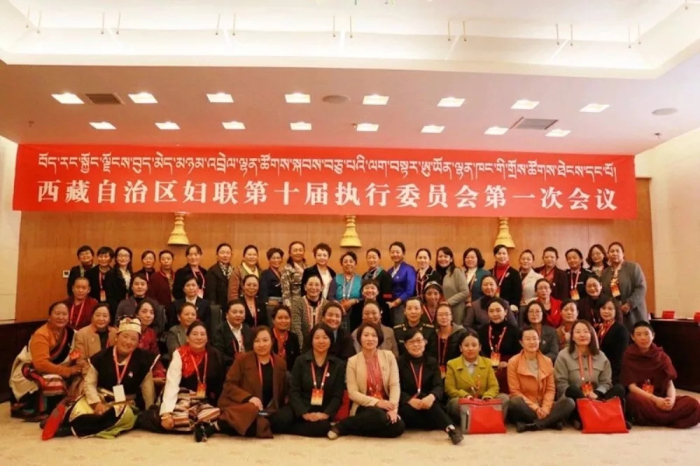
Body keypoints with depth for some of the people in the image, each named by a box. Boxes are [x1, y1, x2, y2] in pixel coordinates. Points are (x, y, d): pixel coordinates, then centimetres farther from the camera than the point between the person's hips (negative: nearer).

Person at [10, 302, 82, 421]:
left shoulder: (70, 332, -2)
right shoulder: (41, 335, -23)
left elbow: (74, 355, 6)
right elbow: (41, 364, -31)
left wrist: (78, 363, -17)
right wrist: (68, 371, -32)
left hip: (53, 372, 8)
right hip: (27, 373, -8)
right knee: (56, 383, -32)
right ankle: (24, 408, -7)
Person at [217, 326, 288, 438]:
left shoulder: (280, 363, 7)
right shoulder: (242, 359, -2)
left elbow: (282, 392, 16)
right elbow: (228, 385, -6)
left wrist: (276, 410, 3)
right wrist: (248, 398, -19)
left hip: (264, 411, 4)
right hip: (239, 405, -4)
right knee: (251, 410, -40)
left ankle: (220, 426, -15)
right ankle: (216, 425, -27)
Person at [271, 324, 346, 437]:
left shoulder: (338, 365, 6)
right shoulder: (301, 361, 5)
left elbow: (338, 396, 2)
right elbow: (294, 391, -2)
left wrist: (326, 414, -16)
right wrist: (304, 413, -17)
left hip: (322, 411, 2)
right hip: (301, 409, -2)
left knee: (322, 427, -34)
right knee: (279, 420, -33)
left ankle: (289, 430, -11)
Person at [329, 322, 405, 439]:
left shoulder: (388, 356, 5)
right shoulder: (352, 361, 0)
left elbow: (395, 385, -2)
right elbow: (353, 393, -6)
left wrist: (393, 408, -18)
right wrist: (376, 402, -19)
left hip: (385, 405, 3)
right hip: (365, 407, -3)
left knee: (398, 426, -28)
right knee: (378, 416, -37)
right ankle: (341, 426, -15)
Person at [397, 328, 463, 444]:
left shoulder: (432, 362, 10)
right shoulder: (399, 362, 5)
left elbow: (439, 386, -5)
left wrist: (431, 397, -30)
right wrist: (410, 400, -27)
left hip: (427, 403, 1)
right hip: (407, 405, -1)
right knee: (408, 411, -35)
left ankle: (450, 429, -45)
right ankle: (450, 428, -37)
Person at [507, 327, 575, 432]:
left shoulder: (547, 361, 7)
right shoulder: (513, 362, -6)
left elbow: (550, 389, 4)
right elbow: (515, 391, -9)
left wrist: (545, 408, -14)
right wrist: (535, 407, -19)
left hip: (543, 407, 4)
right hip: (525, 407, -4)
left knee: (569, 402, -20)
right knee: (515, 402, -37)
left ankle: (531, 425, -27)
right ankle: (551, 422, -22)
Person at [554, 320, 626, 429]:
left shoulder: (601, 356, 11)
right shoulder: (563, 355, -2)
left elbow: (606, 382, 5)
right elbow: (561, 383, -9)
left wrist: (596, 394, -16)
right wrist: (581, 396, -22)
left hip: (596, 398, 4)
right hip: (575, 399, -4)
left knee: (619, 389, -18)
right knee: (572, 389, -36)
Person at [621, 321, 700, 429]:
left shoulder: (662, 357, 9)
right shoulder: (628, 356, -1)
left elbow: (670, 384, 3)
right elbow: (632, 387, -8)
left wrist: (671, 399, -19)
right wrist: (655, 399, -22)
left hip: (661, 399, 4)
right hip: (641, 398, -4)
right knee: (634, 399, -39)